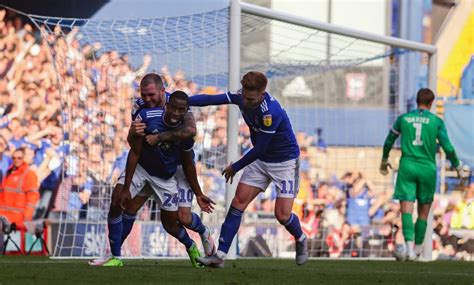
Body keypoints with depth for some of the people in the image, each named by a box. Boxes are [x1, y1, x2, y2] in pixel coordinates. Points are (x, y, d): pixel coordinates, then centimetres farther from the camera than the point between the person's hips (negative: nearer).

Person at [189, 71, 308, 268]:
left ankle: (301, 240, 24)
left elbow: (259, 149, -25)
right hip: (260, 160, 7)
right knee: (238, 202, -5)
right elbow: (211, 99, -11)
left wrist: (235, 167, -12)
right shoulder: (241, 98, -12)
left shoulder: (271, 112, -33)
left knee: (282, 215, -11)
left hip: (285, 162, -7)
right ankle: (220, 255, -8)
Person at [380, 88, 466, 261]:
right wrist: (458, 167, 11)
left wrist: (384, 159, 36)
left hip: (407, 167, 0)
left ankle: (409, 245, -26)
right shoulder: (436, 121, 1)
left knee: (406, 209, -8)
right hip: (427, 169, 0)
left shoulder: (403, 119, 8)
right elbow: (447, 147, -2)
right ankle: (417, 247, 20)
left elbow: (389, 141, 18)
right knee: (424, 211, 14)